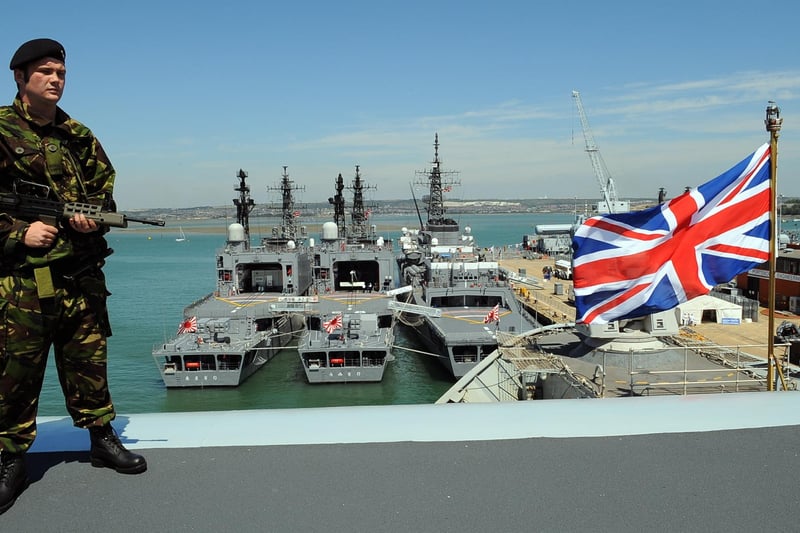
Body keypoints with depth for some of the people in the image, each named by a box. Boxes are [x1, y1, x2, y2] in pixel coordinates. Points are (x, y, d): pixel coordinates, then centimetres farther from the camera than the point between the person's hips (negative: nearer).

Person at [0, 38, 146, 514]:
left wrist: (93, 217, -3)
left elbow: (104, 190, 17)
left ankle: (103, 438, 25)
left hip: (81, 273, 4)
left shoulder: (80, 136, 13)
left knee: (88, 359, 11)